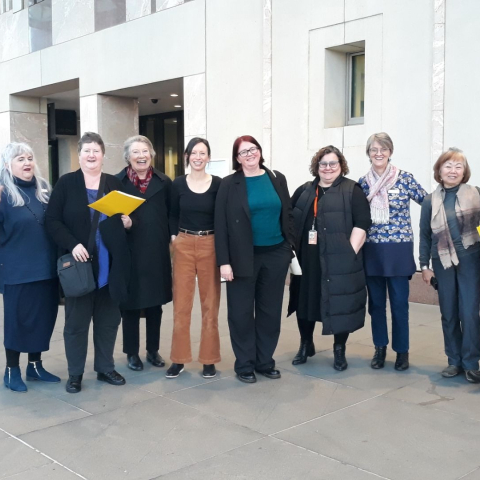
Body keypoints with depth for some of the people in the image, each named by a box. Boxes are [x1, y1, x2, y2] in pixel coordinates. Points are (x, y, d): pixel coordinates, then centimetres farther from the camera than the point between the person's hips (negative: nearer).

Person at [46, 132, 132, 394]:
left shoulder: (115, 183, 8)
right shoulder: (66, 183, 0)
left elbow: (125, 216, 18)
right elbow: (52, 221, -5)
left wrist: (127, 222, -6)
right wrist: (72, 244, -18)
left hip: (109, 265, 3)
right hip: (79, 263, -3)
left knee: (108, 318, 11)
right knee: (76, 319, 5)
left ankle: (105, 368, 26)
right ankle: (75, 373, 18)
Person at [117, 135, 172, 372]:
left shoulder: (164, 182, 5)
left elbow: (172, 215, 9)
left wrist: (170, 239, 0)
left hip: (157, 252, 2)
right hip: (129, 252, -2)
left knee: (155, 303, 11)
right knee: (130, 303, 5)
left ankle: (153, 350, 26)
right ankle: (132, 352, 19)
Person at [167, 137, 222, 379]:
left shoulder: (218, 184, -2)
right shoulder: (178, 184, 2)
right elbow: (173, 215, 11)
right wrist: (174, 237, -2)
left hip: (210, 246, -1)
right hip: (184, 246, 1)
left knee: (210, 304, 7)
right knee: (181, 304, 4)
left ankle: (209, 359, 17)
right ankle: (179, 358, 15)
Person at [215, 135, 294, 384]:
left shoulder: (277, 179, 6)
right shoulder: (229, 184, -3)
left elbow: (287, 215, 10)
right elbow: (221, 224, -6)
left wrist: (289, 248, 2)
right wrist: (224, 261, -12)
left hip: (275, 255, 3)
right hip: (244, 257, -3)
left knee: (270, 311, 10)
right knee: (241, 312, 3)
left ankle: (265, 361, 24)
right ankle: (244, 364, 16)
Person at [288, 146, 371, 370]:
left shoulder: (352, 190, 0)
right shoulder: (303, 191, 13)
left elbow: (362, 224, -8)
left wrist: (350, 251, -15)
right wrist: (291, 251, 6)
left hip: (339, 262, -4)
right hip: (306, 260, 4)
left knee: (339, 305, 2)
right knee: (305, 301, 13)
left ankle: (339, 351, 19)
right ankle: (305, 345, 30)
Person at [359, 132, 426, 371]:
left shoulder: (404, 178, -4)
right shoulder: (363, 182, 5)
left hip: (398, 250, -3)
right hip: (371, 250, 3)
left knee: (399, 302, 1)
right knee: (376, 302, 9)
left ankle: (402, 350, 16)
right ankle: (380, 348, 23)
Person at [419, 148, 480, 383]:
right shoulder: (430, 201, 5)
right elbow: (425, 235, 8)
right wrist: (424, 265, 6)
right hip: (443, 262, 2)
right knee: (448, 314, 8)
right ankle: (454, 360, 20)